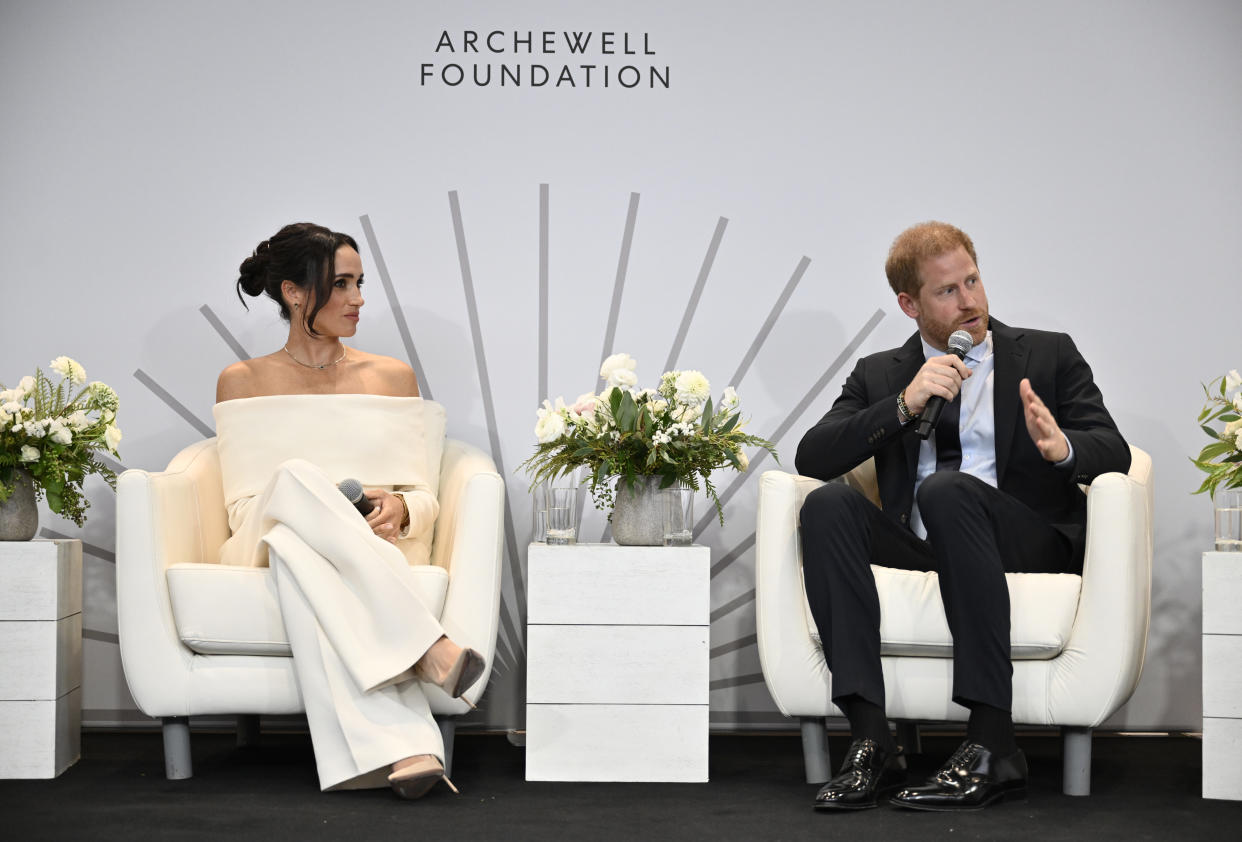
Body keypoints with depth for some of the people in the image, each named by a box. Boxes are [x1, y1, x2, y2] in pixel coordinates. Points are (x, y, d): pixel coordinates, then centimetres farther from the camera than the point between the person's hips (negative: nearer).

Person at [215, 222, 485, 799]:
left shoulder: (392, 377, 19)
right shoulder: (242, 382, 15)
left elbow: (427, 498, 14)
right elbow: (240, 506, 6)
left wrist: (400, 508, -12)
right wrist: (313, 507, -15)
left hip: (378, 551, 1)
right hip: (267, 546, 0)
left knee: (299, 550, -38)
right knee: (295, 476, -37)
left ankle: (388, 751, -52)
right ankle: (425, 647, -47)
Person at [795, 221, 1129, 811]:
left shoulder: (1049, 355, 16)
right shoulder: (878, 375, 19)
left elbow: (1114, 453, 3)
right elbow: (811, 457, 3)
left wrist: (1062, 447, -21)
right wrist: (905, 405, -10)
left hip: (1026, 543, -2)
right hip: (916, 549, 2)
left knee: (947, 490, -34)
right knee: (827, 503, -26)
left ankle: (991, 744, -37)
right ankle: (870, 742, -33)